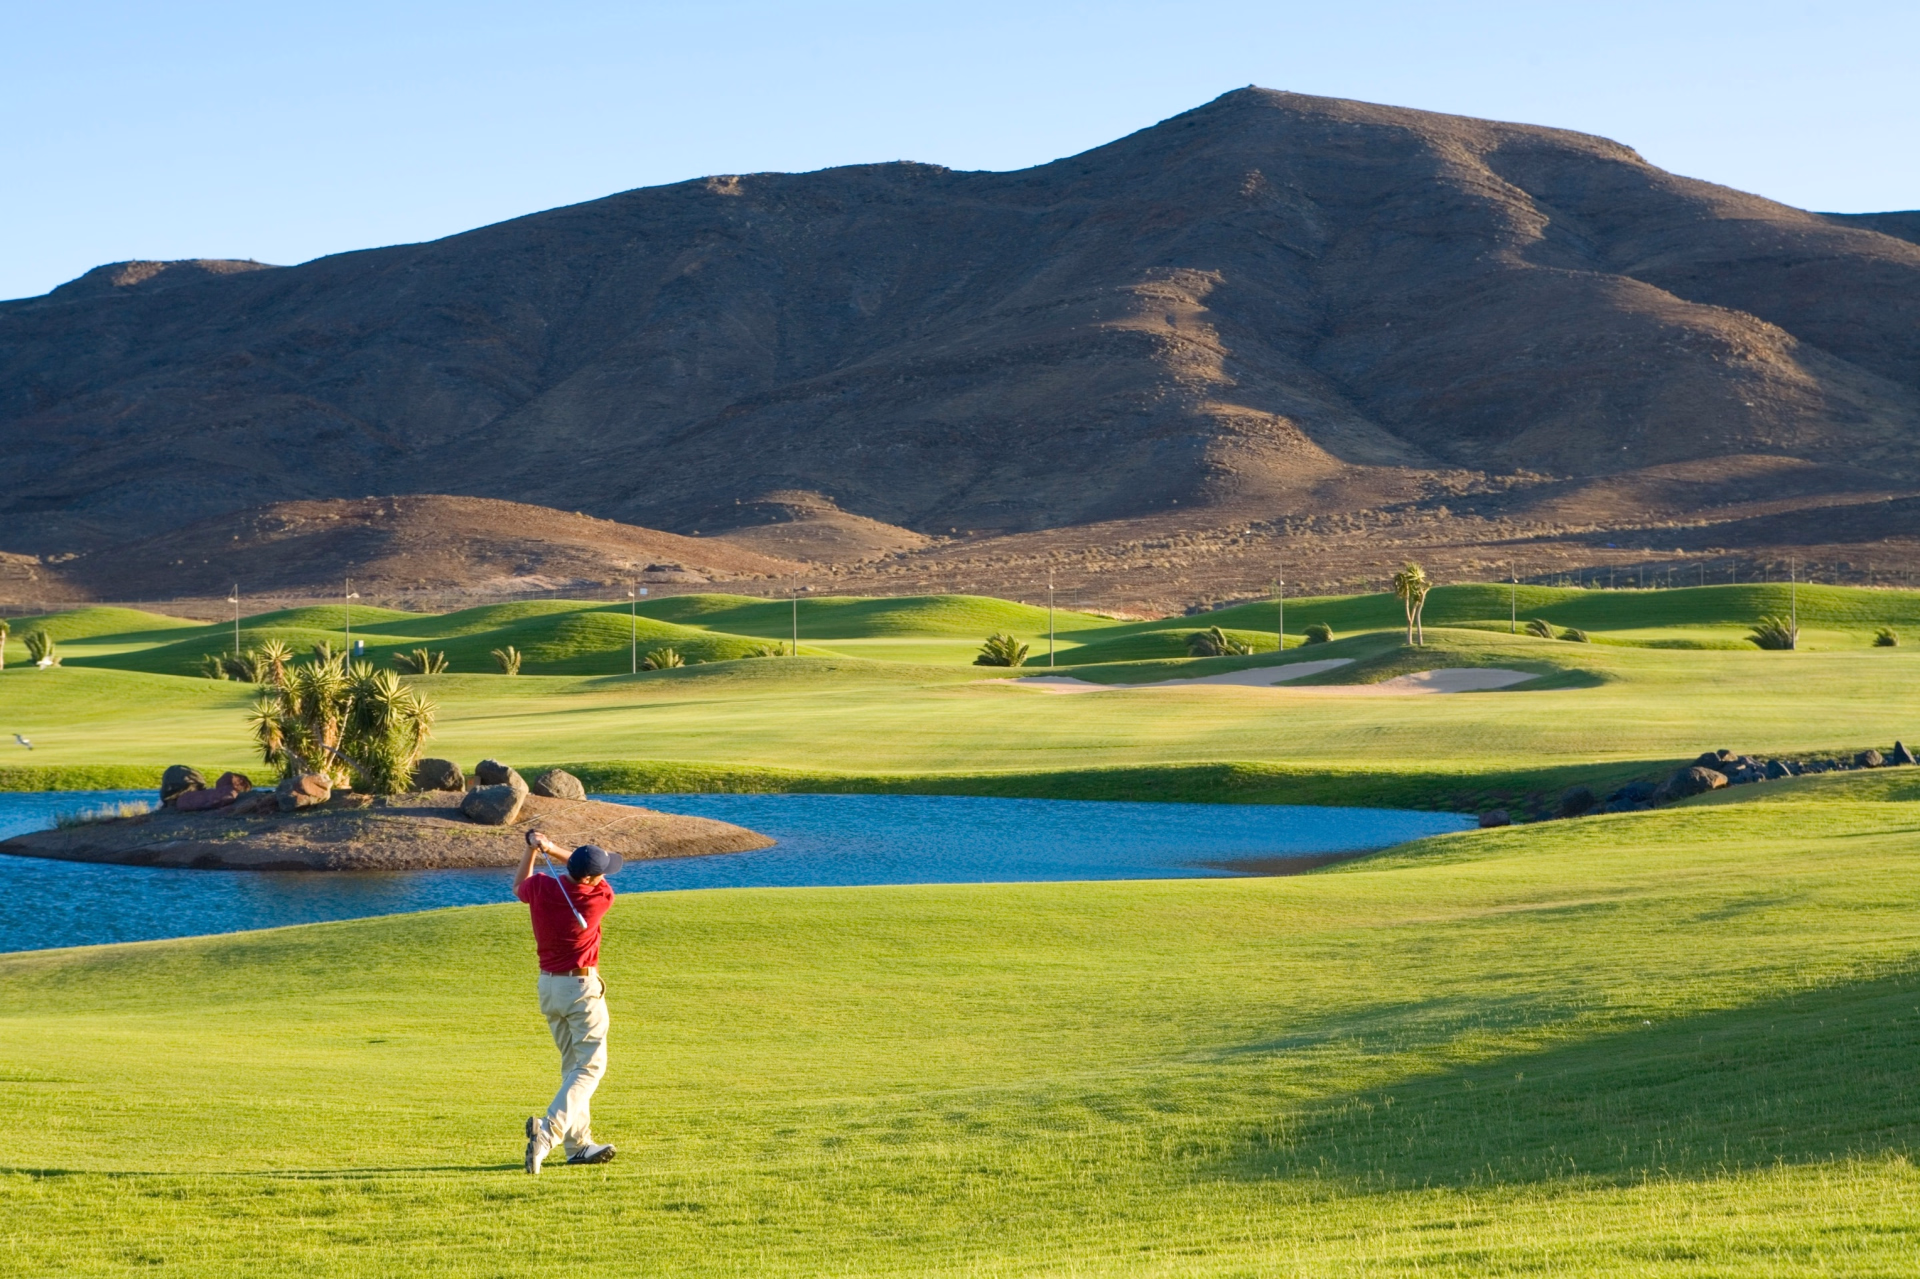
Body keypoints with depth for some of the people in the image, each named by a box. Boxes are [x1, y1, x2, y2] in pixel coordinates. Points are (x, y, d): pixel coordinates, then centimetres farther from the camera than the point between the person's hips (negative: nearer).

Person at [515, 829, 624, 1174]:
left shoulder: (540, 888, -8)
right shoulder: (601, 896, -17)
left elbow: (518, 887, 17)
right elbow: (599, 879, 6)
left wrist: (533, 849, 17)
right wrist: (553, 849, 6)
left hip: (548, 986, 6)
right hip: (582, 986, -6)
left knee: (572, 1065, 16)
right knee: (590, 1065, -4)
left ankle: (579, 1144, 18)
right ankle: (549, 1130, -24)